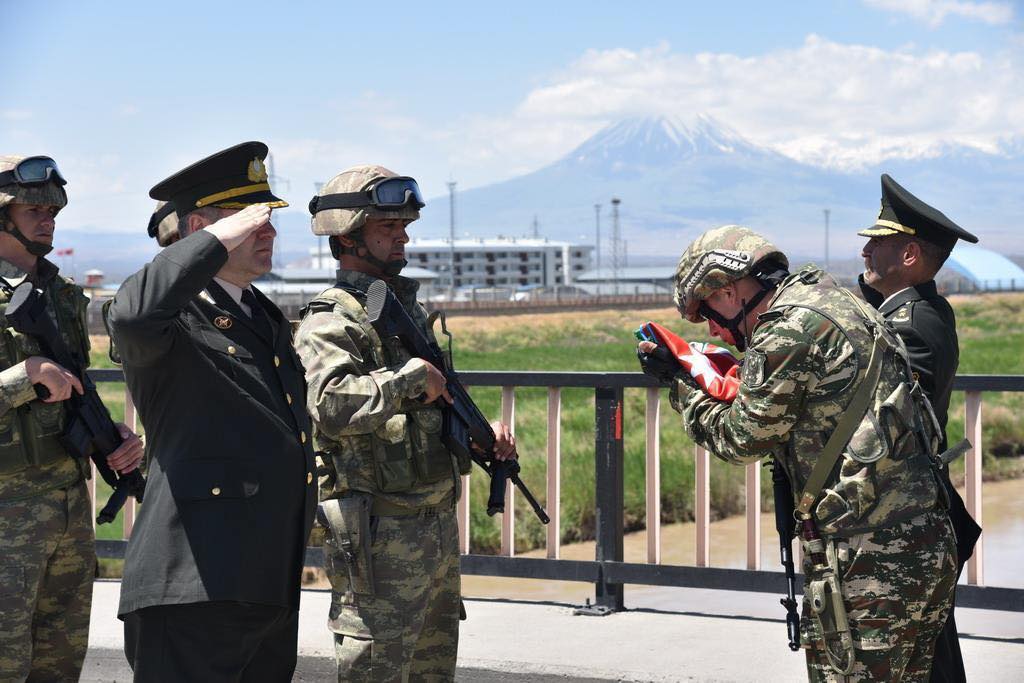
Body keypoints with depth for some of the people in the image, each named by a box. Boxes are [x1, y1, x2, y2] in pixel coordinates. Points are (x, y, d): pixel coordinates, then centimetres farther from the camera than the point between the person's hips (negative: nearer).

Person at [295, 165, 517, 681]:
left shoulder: (409, 309, 16)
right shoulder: (330, 323, -13)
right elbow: (332, 406, -33)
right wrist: (413, 376, -24)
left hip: (439, 523, 9)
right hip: (380, 538, -9)